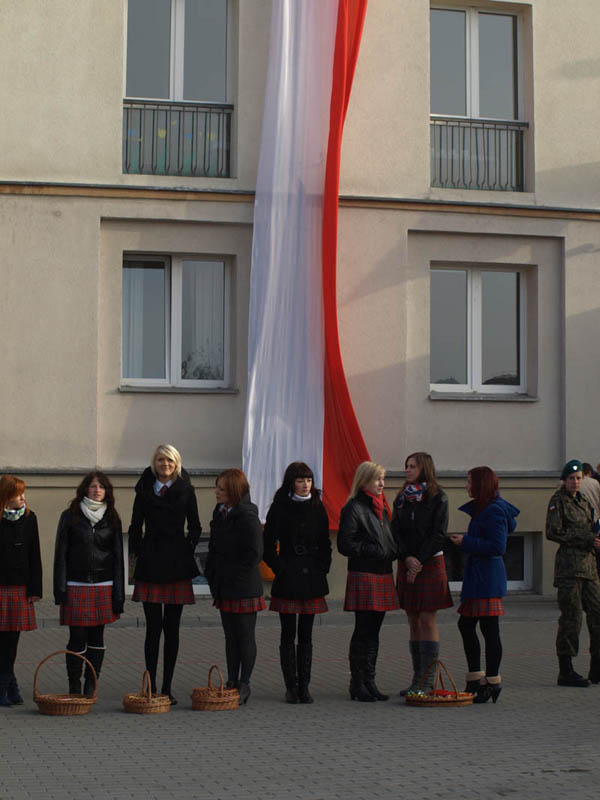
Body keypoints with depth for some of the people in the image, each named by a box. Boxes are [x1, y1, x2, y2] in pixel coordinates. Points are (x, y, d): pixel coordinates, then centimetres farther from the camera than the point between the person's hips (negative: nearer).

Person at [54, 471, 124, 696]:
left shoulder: (111, 519, 8)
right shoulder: (70, 517, 2)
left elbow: (118, 557, 7)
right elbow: (60, 554, 1)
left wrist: (118, 593, 1)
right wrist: (60, 590, -6)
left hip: (103, 586, 2)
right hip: (76, 587, -2)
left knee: (97, 637, 5)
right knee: (77, 638, -2)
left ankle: (91, 686, 14)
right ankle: (74, 688, 9)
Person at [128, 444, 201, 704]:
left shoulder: (185, 490, 5)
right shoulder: (144, 490, 6)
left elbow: (195, 527, 10)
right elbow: (135, 527, 10)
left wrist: (187, 551, -1)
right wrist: (140, 552, 0)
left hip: (177, 565, 0)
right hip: (150, 565, 0)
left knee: (172, 628, 3)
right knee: (153, 627, -2)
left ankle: (167, 688, 9)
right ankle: (151, 687, 4)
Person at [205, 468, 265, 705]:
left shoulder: (247, 517, -17)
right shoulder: (220, 512, 8)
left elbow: (254, 554, -18)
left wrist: (235, 578, -14)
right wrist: (212, 573, 9)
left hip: (244, 588, -8)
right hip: (224, 588, 8)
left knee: (245, 637, 2)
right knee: (230, 637, 13)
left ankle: (244, 685, 10)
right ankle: (231, 683, 20)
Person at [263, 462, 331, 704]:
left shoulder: (318, 508, 8)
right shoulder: (279, 508, -2)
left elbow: (325, 544, 13)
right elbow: (268, 546, -2)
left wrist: (322, 568, 1)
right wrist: (281, 568, -9)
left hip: (312, 578, 3)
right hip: (287, 580, -3)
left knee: (306, 635, 6)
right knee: (288, 635, 0)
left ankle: (304, 686, 9)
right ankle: (291, 687, 5)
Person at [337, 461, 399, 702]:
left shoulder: (382, 508, 17)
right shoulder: (354, 509, -8)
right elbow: (345, 545, -14)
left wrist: (393, 552, 6)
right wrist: (375, 551, -16)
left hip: (383, 576, 8)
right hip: (363, 576, -8)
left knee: (373, 631, 11)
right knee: (363, 632, -4)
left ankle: (369, 682, 16)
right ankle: (357, 684, 3)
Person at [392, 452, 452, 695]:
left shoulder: (437, 498, -3)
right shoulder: (401, 498, 11)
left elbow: (438, 534, -8)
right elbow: (395, 531, 5)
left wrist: (420, 561, -13)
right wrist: (407, 558, -10)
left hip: (431, 563, -5)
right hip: (407, 564, 5)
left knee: (427, 621, -6)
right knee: (414, 623, 6)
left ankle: (428, 681, -4)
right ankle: (417, 679, 10)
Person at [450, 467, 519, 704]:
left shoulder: (494, 511, -15)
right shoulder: (481, 508, 16)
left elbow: (498, 547, -21)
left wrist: (466, 542, -17)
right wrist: (462, 539, 8)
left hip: (488, 578, -11)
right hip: (476, 577, 11)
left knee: (489, 629, -4)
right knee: (466, 625, 12)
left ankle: (492, 682, 3)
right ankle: (476, 678, 20)